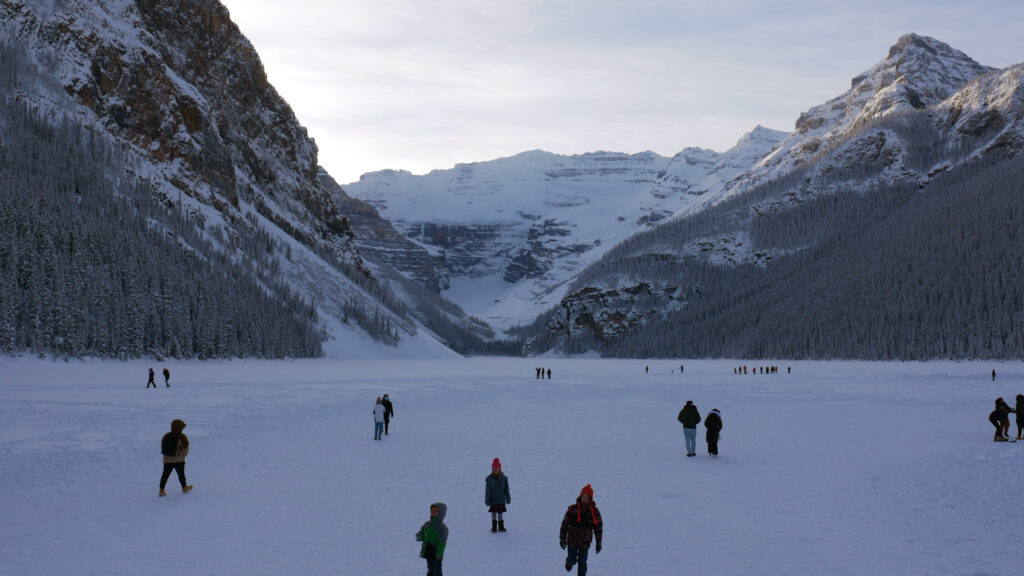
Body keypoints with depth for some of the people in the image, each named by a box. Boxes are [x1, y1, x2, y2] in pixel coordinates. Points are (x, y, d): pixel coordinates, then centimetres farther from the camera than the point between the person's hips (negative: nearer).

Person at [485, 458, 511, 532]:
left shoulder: (504, 478, -1)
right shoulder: (489, 479, -6)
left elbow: (506, 490, 6)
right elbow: (487, 491, -5)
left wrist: (508, 498, 7)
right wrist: (487, 500, -7)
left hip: (501, 500, 1)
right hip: (493, 501, -1)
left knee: (500, 513, 9)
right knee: (493, 513, 5)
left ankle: (501, 527, 19)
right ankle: (494, 527, 14)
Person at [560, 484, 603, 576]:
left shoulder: (594, 511, -4)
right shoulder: (573, 509, -8)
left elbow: (598, 527, 4)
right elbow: (565, 524, 0)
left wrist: (599, 543, 4)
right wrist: (562, 539, 1)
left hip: (585, 543, 1)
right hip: (572, 540, 0)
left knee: (582, 563, 4)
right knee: (572, 560, 8)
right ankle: (569, 562, 42)